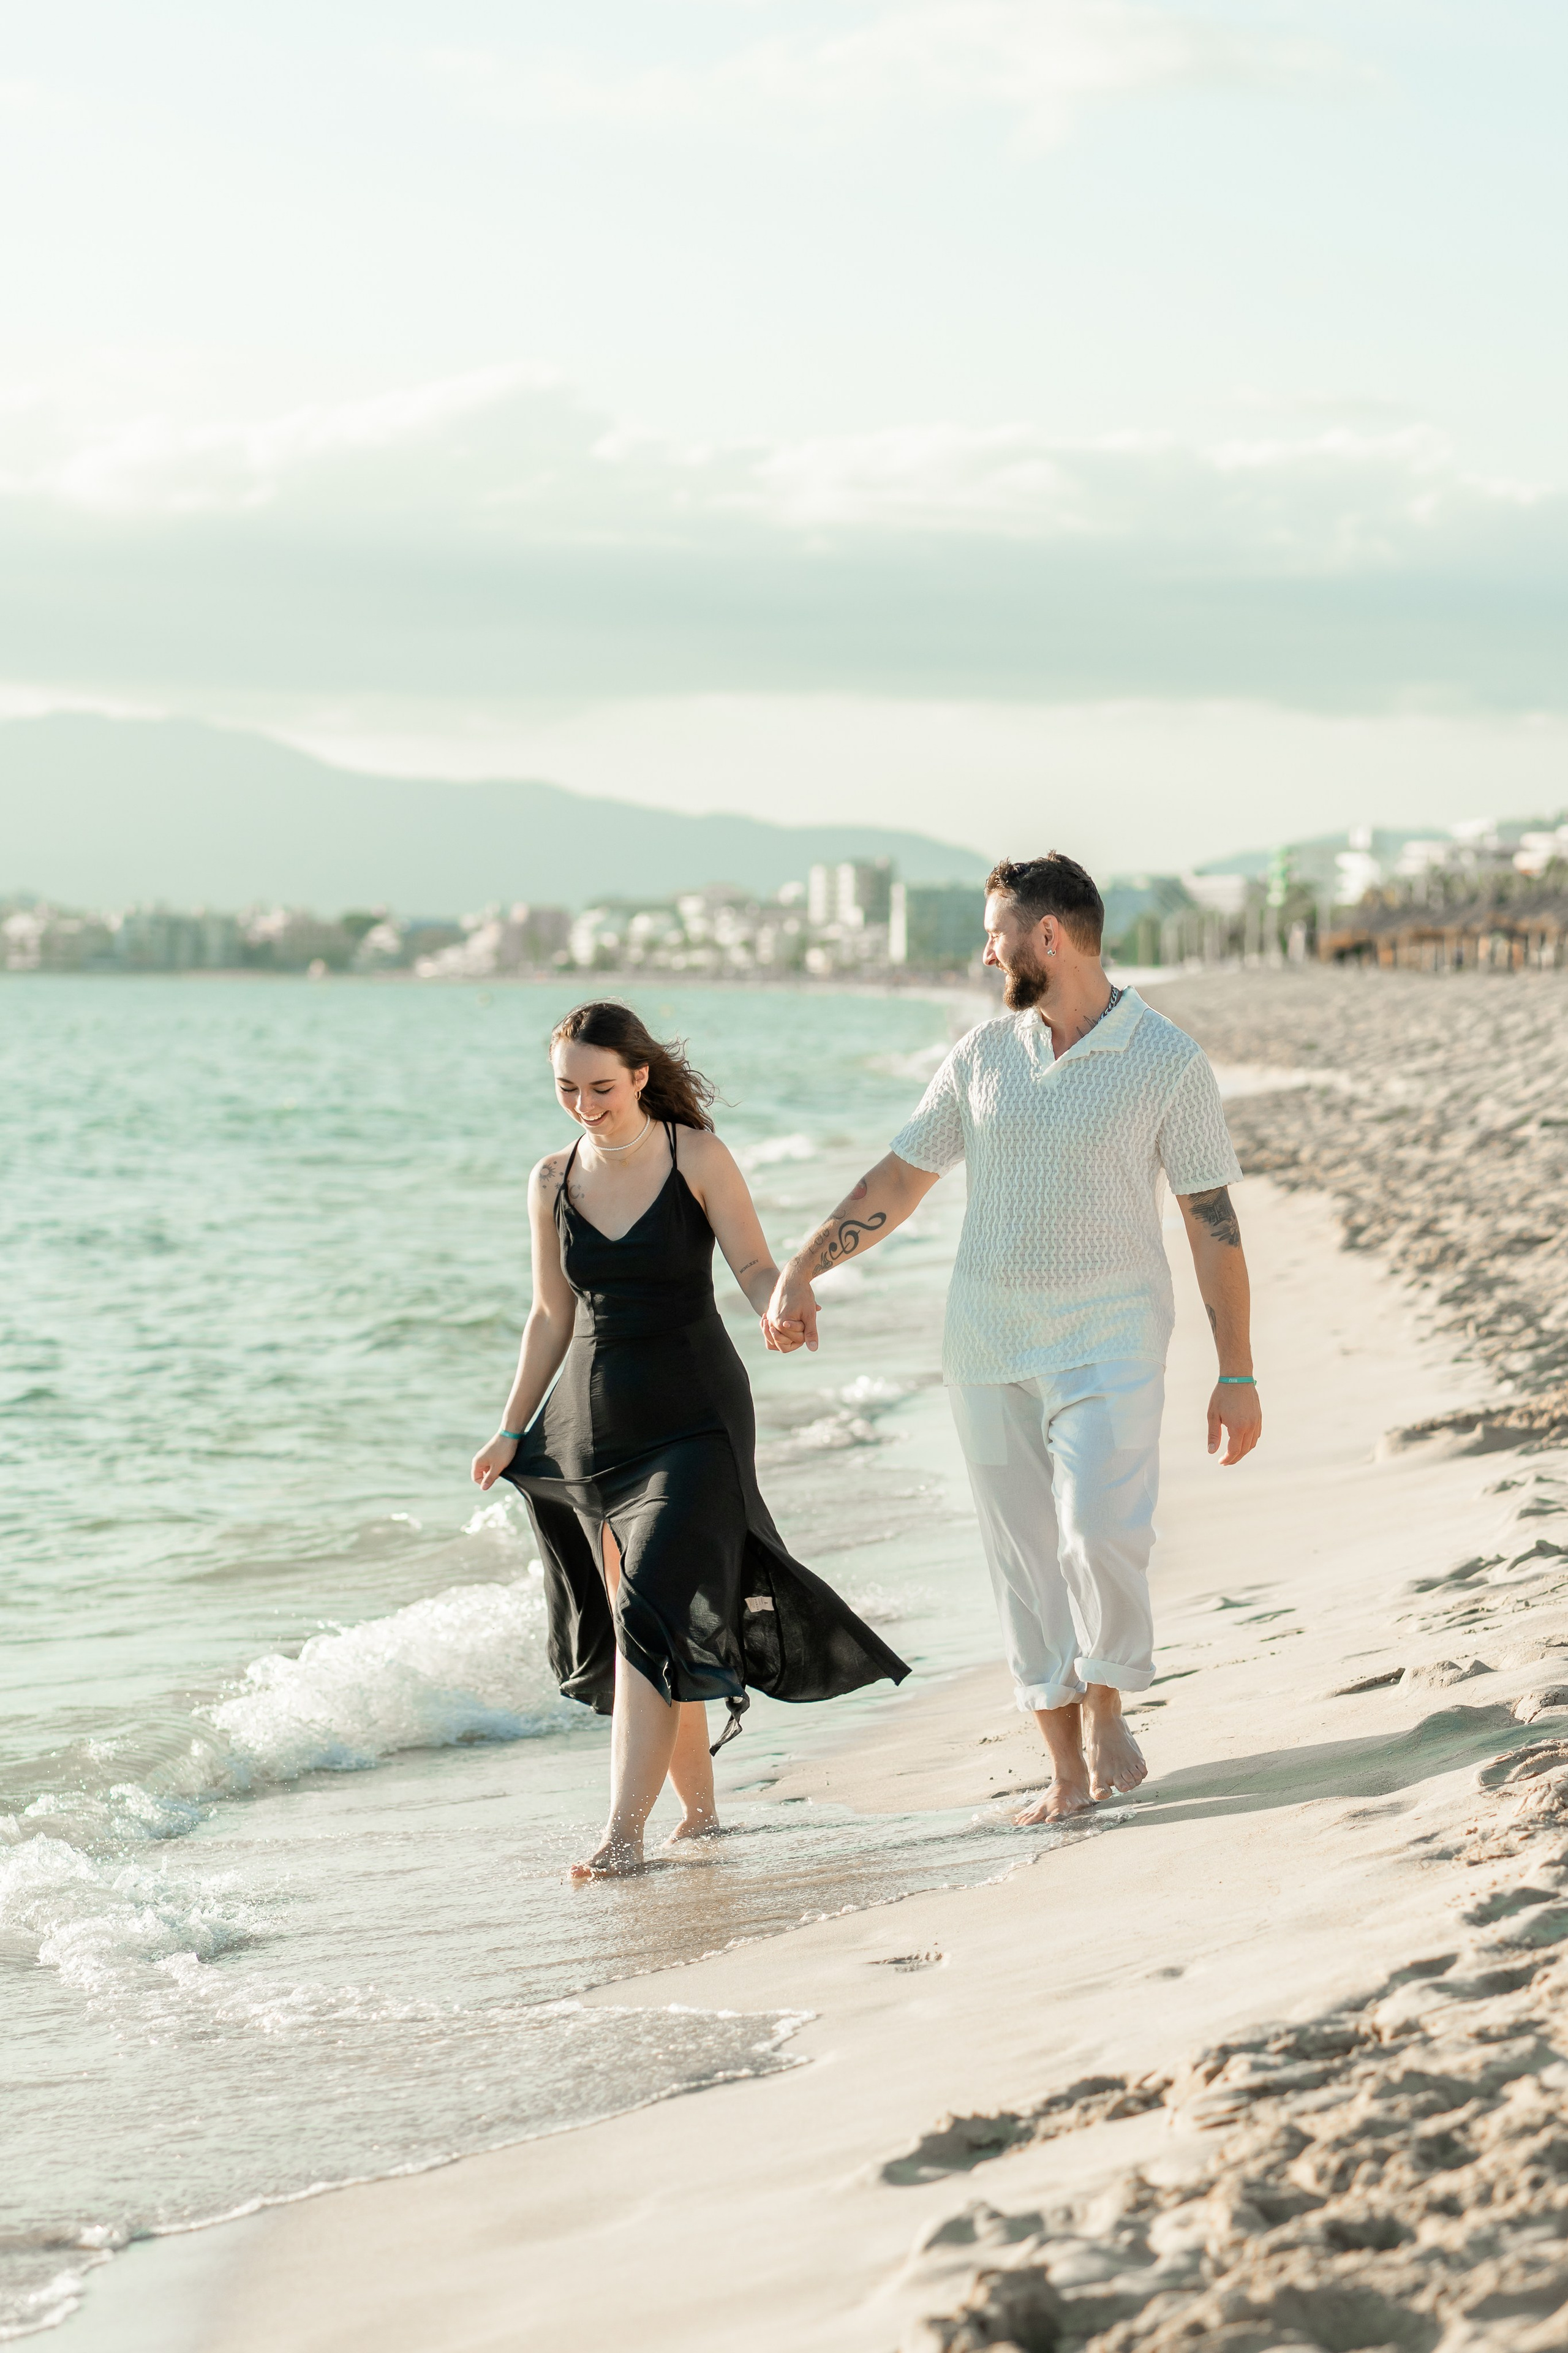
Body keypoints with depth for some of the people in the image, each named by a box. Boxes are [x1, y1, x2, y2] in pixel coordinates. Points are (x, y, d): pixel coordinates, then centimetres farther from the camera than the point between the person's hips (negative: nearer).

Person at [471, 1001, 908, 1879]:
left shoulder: (698, 1158, -7)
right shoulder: (554, 1182, 5)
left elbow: (756, 1268, -8)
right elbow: (552, 1315, 12)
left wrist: (783, 1301, -31)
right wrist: (514, 1430, 11)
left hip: (694, 1417, -4)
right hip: (593, 1419, 4)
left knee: (654, 1616, -14)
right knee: (635, 1625, 7)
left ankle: (625, 1832, -15)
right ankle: (700, 1806, 20)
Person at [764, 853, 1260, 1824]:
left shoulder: (1168, 1060, -7)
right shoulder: (983, 1054, 5)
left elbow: (1214, 1221, -4)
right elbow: (899, 1180, 11)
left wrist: (1238, 1374, -4)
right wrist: (799, 1274, 2)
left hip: (1109, 1333, -4)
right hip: (988, 1335, 4)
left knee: (1100, 1531, -21)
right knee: (1024, 1554, 4)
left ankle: (1106, 1705, 6)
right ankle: (1067, 1770, 13)